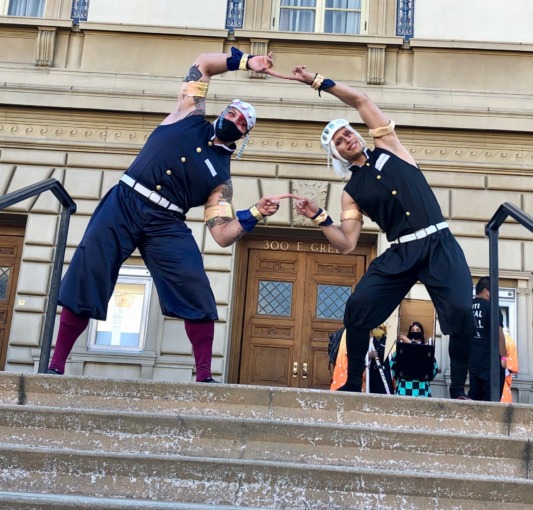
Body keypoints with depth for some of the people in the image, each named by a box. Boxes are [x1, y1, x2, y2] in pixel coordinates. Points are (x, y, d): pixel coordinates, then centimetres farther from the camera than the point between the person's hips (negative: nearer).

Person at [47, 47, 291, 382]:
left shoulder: (221, 176, 10)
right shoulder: (191, 118, 13)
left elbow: (223, 234, 2)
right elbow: (203, 63, 19)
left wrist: (255, 214, -11)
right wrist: (244, 62, 12)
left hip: (166, 223, 1)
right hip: (123, 203, 0)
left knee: (197, 292, -14)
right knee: (84, 281, -3)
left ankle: (205, 376, -4)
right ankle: (56, 366, 10)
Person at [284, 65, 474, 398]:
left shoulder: (387, 147, 12)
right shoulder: (351, 192, 11)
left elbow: (361, 101, 8)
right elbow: (347, 245, 5)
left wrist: (318, 81, 8)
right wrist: (319, 218, -6)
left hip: (439, 244, -1)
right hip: (401, 253, 1)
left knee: (460, 311, -20)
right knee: (357, 306, -15)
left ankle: (458, 390, -3)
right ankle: (353, 384, 2)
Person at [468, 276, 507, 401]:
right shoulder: (491, 307, -9)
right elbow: (498, 333, -16)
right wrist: (503, 357, -10)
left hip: (473, 361, 7)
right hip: (491, 361, -7)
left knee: (474, 398, 10)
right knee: (491, 400, -5)